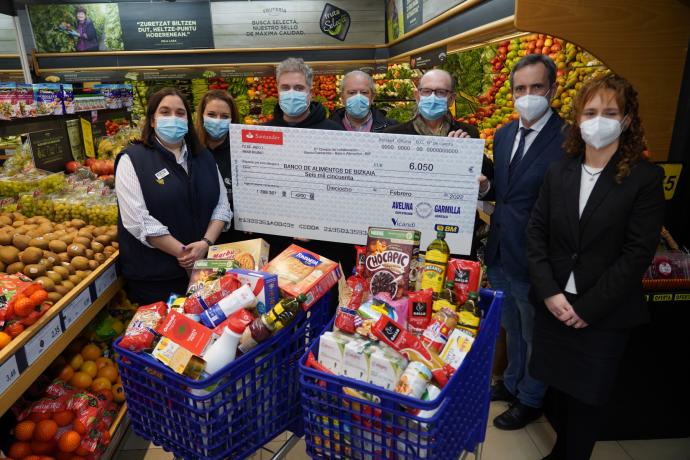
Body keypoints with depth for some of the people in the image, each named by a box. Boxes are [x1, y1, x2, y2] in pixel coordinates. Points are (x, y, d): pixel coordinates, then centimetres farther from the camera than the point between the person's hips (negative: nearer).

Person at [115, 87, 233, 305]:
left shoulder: (204, 157, 9)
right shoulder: (133, 159, -6)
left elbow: (222, 205, 5)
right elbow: (138, 220, -15)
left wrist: (206, 243, -11)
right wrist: (182, 252, -16)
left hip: (205, 268, 4)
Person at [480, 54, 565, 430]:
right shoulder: (504, 135, 5)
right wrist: (486, 187, -8)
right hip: (499, 255, 6)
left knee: (534, 335, 16)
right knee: (511, 328, 25)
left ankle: (530, 400, 40)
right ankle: (511, 382, 49)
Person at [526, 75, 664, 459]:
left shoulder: (645, 178, -8)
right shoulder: (559, 172, 3)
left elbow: (638, 253, -12)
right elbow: (537, 233, 1)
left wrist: (589, 308, -13)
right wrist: (549, 293, -9)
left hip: (605, 315, -3)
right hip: (555, 306, 3)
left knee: (586, 398, 10)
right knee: (561, 388, 16)